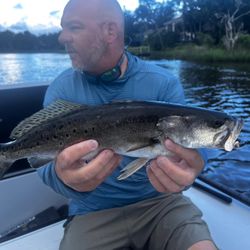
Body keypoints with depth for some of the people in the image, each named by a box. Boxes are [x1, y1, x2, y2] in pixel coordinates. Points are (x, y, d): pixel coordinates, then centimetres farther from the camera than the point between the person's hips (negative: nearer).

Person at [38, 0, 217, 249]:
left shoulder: (164, 83, -7)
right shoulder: (61, 89, -4)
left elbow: (179, 151, -14)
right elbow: (46, 157, -12)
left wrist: (186, 167, -39)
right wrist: (64, 177, -36)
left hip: (159, 202, 1)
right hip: (93, 214, 1)